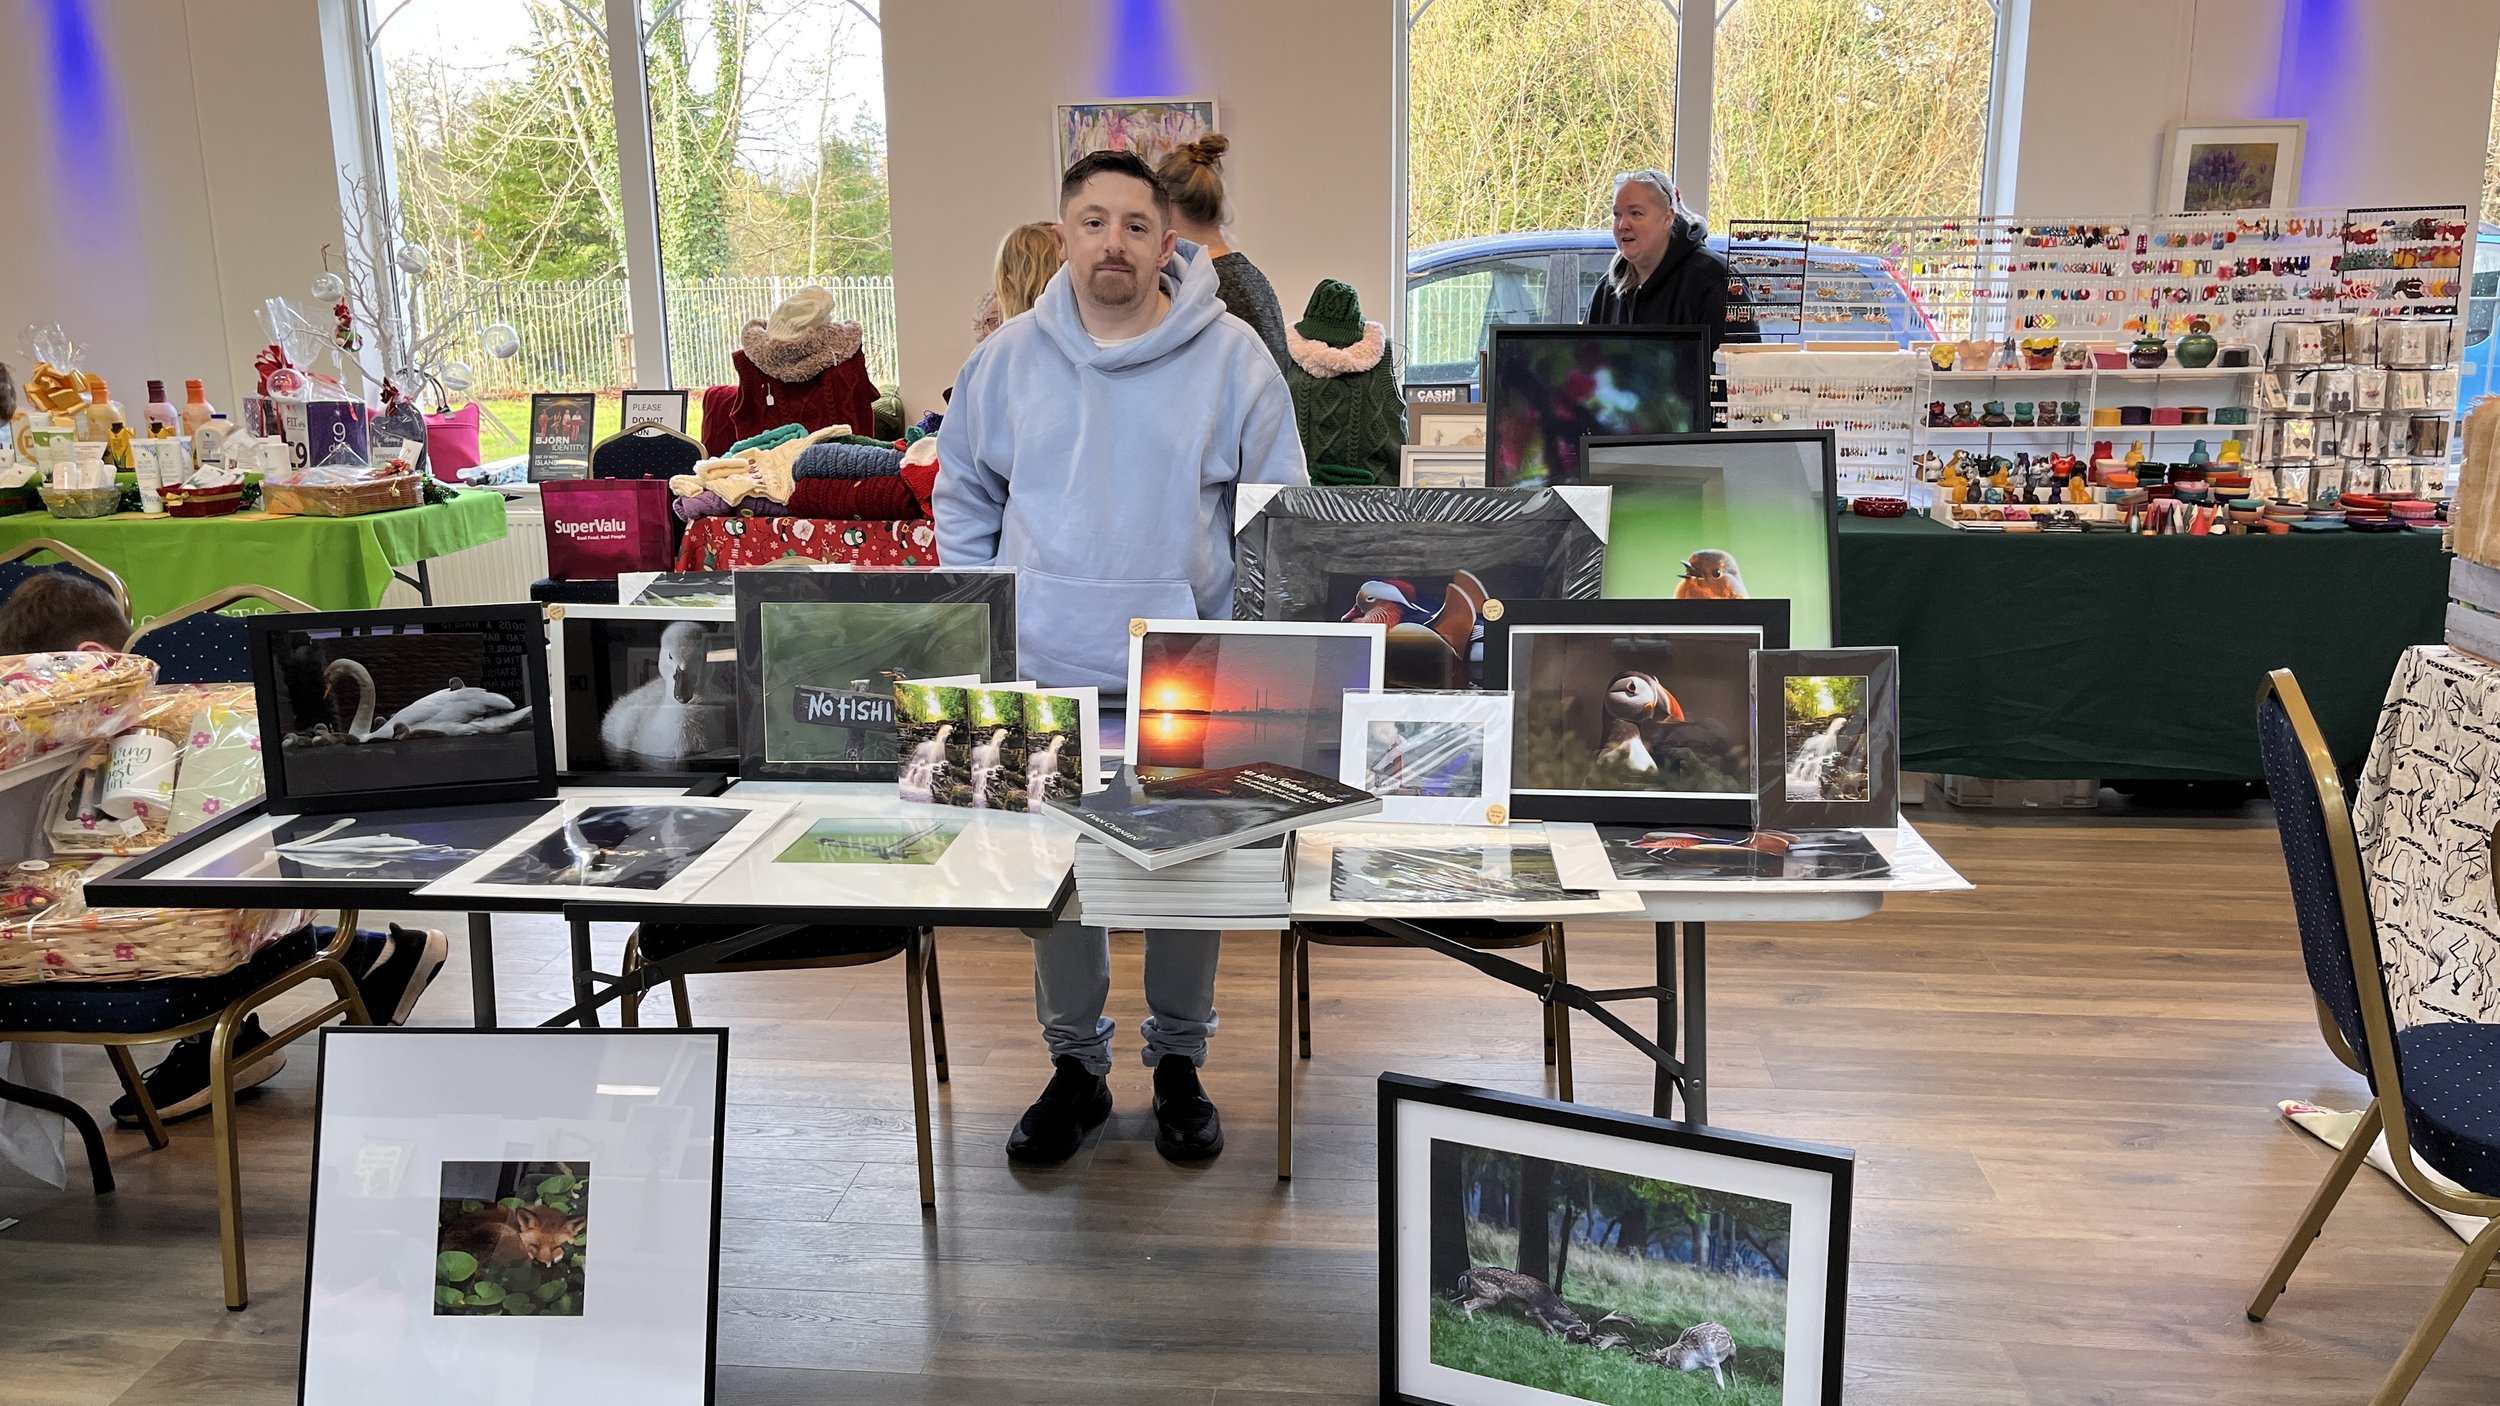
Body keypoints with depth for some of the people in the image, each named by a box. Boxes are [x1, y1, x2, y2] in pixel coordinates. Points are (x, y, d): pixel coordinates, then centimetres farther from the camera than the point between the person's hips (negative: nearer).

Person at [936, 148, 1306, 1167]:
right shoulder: (1009, 359, 3)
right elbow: (963, 499, 13)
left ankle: (1179, 1063, 28)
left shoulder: (1232, 359, -3)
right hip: (1043, 674, 2)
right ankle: (1075, 1067, 27)